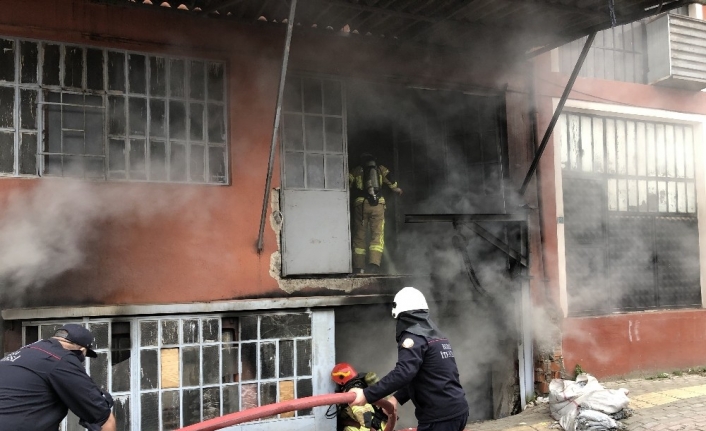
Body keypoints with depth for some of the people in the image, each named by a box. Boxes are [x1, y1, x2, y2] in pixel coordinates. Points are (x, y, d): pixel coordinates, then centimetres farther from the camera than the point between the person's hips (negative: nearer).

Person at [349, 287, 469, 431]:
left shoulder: (413, 337, -11)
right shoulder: (436, 335, 19)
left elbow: (403, 373, -26)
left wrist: (367, 395, -30)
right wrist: (397, 397, 15)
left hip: (439, 416, -10)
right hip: (458, 410, 10)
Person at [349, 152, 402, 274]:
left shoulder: (356, 171, 14)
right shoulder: (381, 169, 16)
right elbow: (391, 182, 17)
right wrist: (397, 189, 37)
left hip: (360, 204, 0)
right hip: (377, 205, 0)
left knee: (359, 236, 7)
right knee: (377, 235, -1)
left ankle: (358, 267, 6)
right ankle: (374, 263, -19)